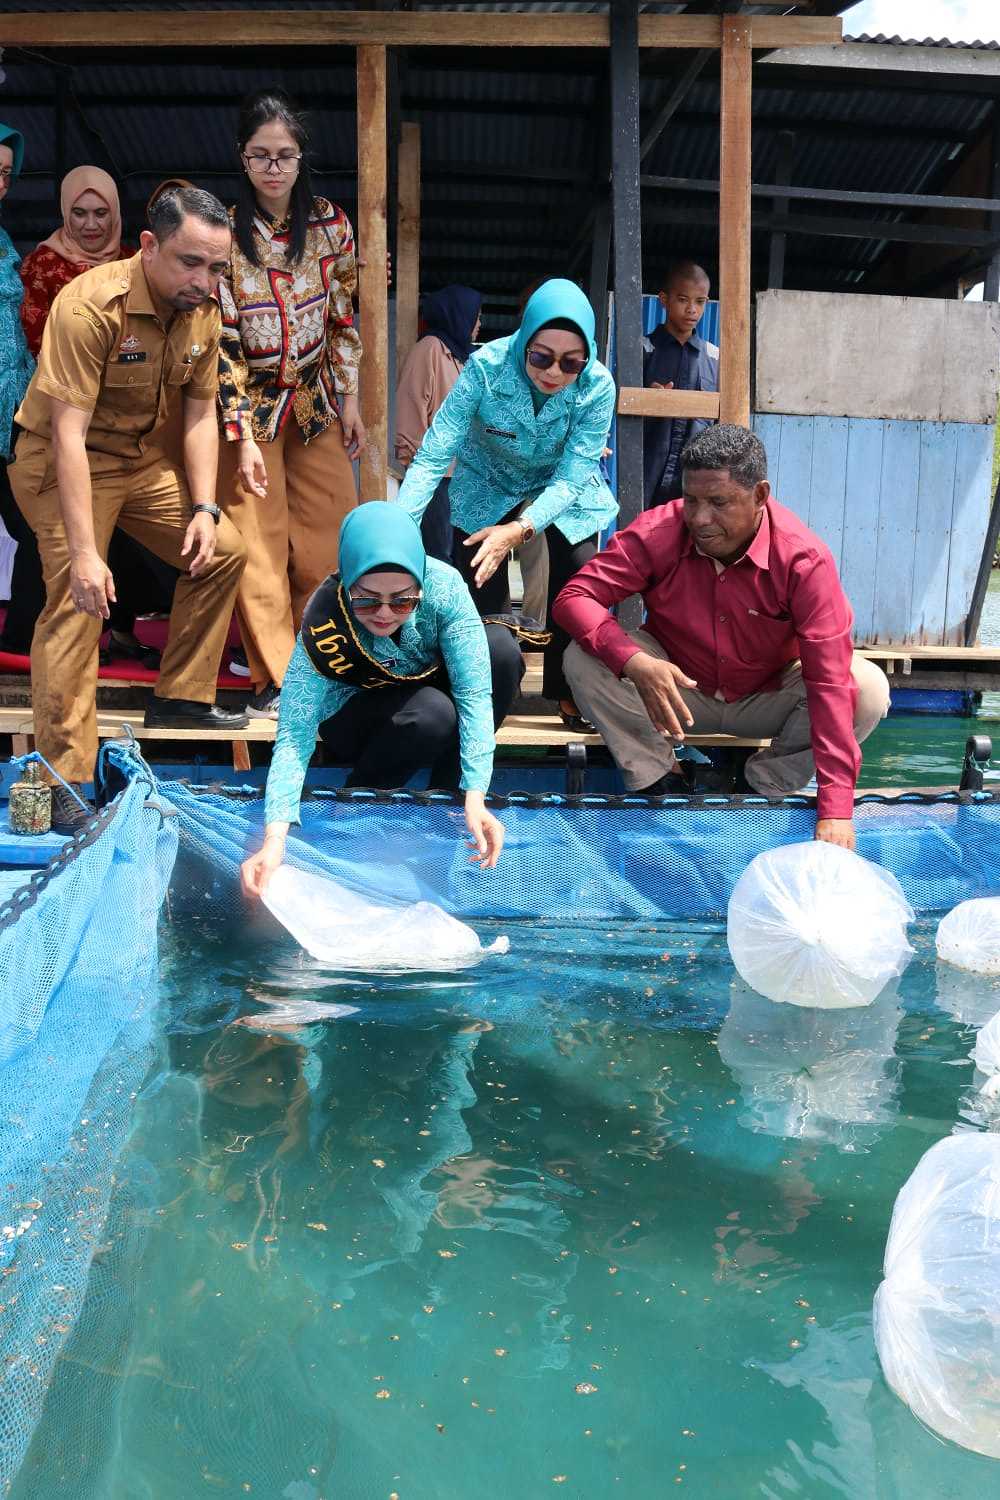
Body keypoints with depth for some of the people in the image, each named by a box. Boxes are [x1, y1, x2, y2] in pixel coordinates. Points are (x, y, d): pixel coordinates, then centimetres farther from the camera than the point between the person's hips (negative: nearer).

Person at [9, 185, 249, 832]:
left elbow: (200, 413, 2)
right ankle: (63, 782, -14)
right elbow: (68, 433, -31)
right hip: (62, 463, -7)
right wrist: (84, 552, -35)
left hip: (148, 459, 7)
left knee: (224, 549, 5)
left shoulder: (203, 312, -6)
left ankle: (180, 698, 17)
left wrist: (204, 507, -10)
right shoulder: (90, 305, -28)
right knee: (78, 600, -17)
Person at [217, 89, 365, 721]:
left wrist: (350, 400, 4)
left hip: (316, 401, 3)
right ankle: (275, 679, 9)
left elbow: (344, 317, 7)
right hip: (250, 405, -3)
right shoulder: (223, 232, -10)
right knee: (259, 545, -2)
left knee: (330, 536, 3)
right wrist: (242, 436, -16)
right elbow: (221, 338, -12)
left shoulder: (331, 223, 0)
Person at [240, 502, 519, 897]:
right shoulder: (323, 623, -34)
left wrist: (475, 799, -42)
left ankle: (447, 801, -11)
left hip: (426, 686, 3)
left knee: (500, 647, -27)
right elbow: (293, 736, -34)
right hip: (354, 713, -3)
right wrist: (275, 838, -47)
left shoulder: (443, 586, -32)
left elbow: (474, 692, -32)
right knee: (433, 714, -36)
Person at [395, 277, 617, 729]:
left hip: (562, 493, 1)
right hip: (488, 487, 0)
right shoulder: (487, 366, -32)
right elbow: (434, 455, -34)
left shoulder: (597, 387, -29)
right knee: (481, 591, -8)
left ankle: (570, 691, 8)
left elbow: (571, 477, -29)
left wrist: (518, 530, -45)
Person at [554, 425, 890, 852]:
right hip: (679, 693, 1)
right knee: (584, 660, -27)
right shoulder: (657, 533, -23)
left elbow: (829, 680, -32)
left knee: (868, 689, -27)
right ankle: (656, 782, -7)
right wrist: (634, 662, -47)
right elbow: (573, 597, -26)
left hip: (768, 698, 0)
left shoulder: (804, 559, -27)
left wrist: (835, 812, -39)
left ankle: (767, 787, -5)